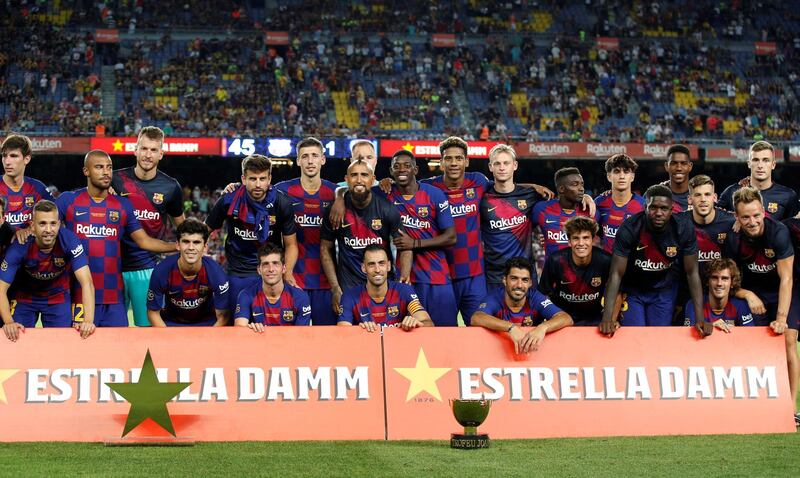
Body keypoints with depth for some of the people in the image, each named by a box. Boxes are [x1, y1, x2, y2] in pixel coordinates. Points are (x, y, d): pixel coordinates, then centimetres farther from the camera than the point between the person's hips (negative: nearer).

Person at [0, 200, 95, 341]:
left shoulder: (69, 241, -30)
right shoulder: (20, 247, -30)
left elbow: (86, 282, -34)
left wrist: (88, 321, -47)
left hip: (58, 296, 0)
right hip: (25, 296, 0)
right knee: (17, 340, -5)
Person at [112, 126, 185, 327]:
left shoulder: (170, 187, 0)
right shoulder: (116, 180, -2)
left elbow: (181, 225, 15)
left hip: (147, 268, 0)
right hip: (114, 266, 0)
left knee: (148, 324, 1)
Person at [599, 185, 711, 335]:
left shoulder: (684, 229, -22)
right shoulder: (629, 229, -28)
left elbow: (692, 273, -16)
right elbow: (616, 274, -25)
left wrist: (700, 318, -23)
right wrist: (607, 318, -35)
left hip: (664, 290, 2)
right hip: (632, 288, -2)